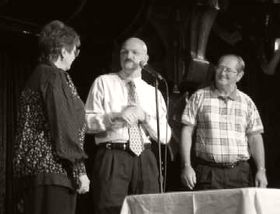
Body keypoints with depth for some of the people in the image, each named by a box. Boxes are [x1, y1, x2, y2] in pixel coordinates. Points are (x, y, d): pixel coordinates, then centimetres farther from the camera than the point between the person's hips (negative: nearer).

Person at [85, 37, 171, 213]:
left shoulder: (153, 92, 18)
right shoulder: (104, 82, 11)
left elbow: (165, 136, 9)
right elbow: (87, 121, 1)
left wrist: (144, 117, -7)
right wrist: (114, 117, -15)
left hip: (144, 159, 3)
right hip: (112, 157, -3)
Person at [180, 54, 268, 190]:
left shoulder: (247, 102, 11)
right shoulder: (199, 97, 5)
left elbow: (255, 138, 9)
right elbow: (187, 132, 3)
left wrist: (261, 170, -2)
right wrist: (186, 166, -6)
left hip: (240, 172, 2)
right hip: (208, 172, -2)